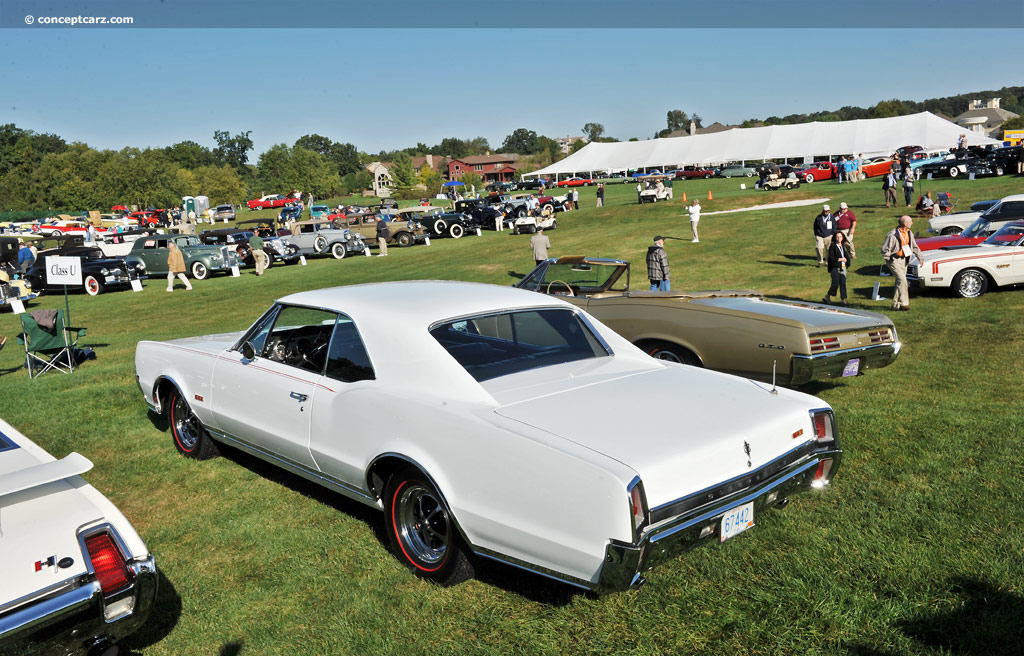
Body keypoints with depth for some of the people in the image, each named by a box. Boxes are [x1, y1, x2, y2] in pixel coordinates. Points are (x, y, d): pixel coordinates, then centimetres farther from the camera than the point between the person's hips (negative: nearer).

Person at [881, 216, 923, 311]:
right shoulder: (892, 235, -19)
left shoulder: (909, 233, 5)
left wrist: (919, 257, 15)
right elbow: (885, 250, -14)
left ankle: (895, 305, 18)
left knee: (899, 281, 10)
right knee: (902, 280, -17)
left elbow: (914, 247, 18)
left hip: (903, 260, 7)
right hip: (894, 260, -7)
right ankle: (904, 303, -14)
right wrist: (889, 261, -12)